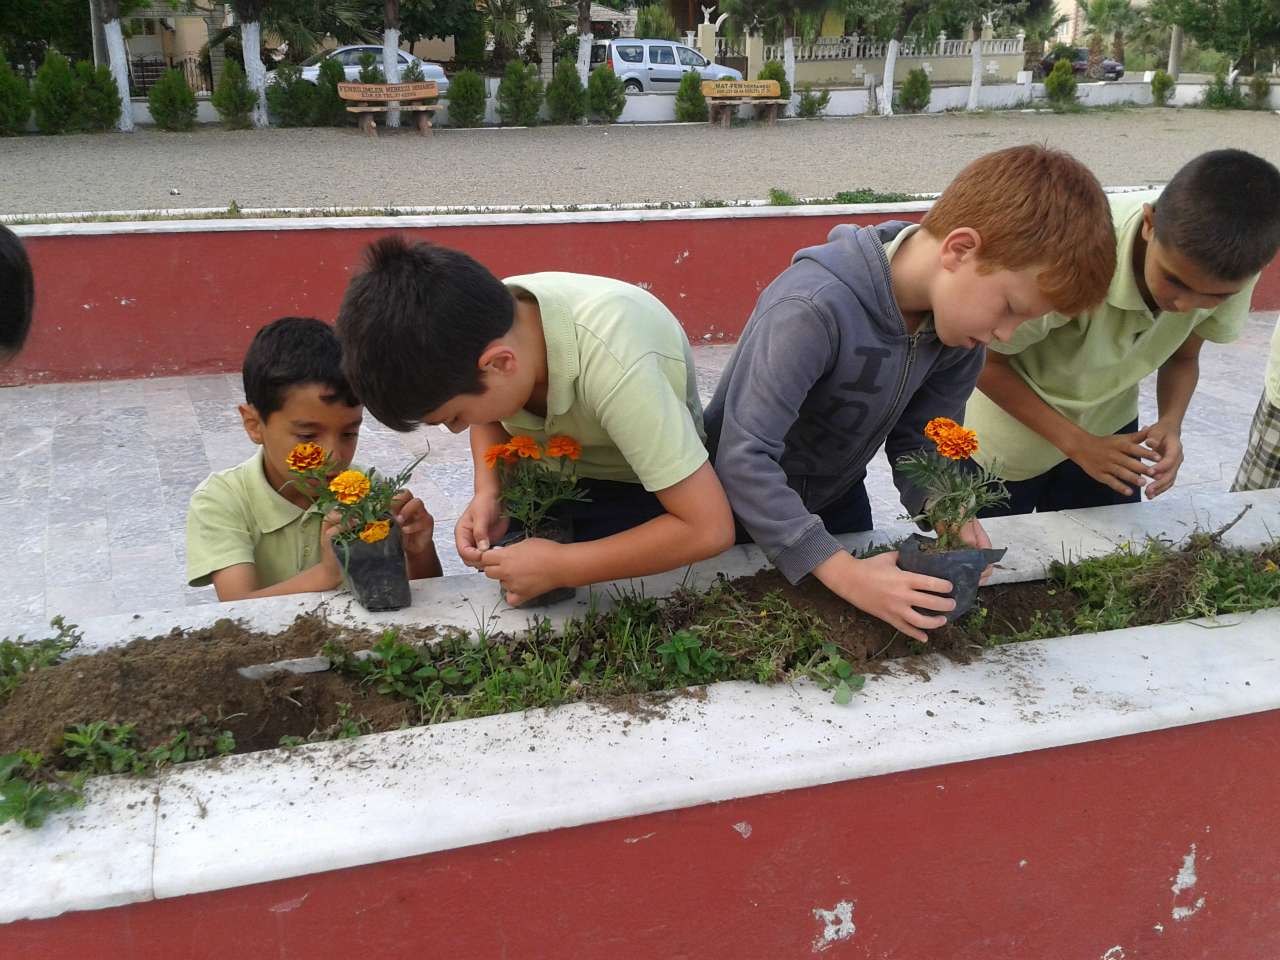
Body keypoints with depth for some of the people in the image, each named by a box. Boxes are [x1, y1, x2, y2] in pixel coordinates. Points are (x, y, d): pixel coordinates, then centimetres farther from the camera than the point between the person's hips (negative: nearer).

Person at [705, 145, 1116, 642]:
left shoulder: (961, 318, -13)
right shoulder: (815, 308, -38)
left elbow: (920, 438, -6)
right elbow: (743, 458, -39)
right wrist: (842, 572, -41)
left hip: (837, 497, 6)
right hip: (747, 506, -6)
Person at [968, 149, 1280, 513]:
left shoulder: (1228, 267, -20)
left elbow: (1182, 357, -2)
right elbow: (986, 362, -22)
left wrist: (1170, 424, -23)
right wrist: (1077, 443, -26)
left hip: (1109, 428, 4)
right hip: (1009, 439, -3)